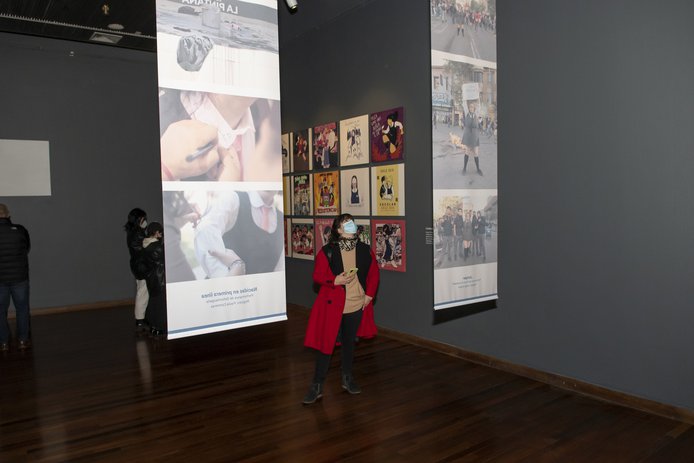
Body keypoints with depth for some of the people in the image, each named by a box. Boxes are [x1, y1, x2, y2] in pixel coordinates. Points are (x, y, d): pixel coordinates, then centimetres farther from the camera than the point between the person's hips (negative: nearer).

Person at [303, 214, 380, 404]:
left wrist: (369, 295, -1)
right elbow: (317, 276, -7)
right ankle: (317, 386, 14)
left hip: (357, 305, 3)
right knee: (326, 344, 1)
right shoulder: (327, 251, -9)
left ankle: (348, 379, 36)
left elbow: (373, 274, 9)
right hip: (332, 305, -3)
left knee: (349, 342, 18)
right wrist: (335, 281, -22)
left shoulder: (365, 250, 2)